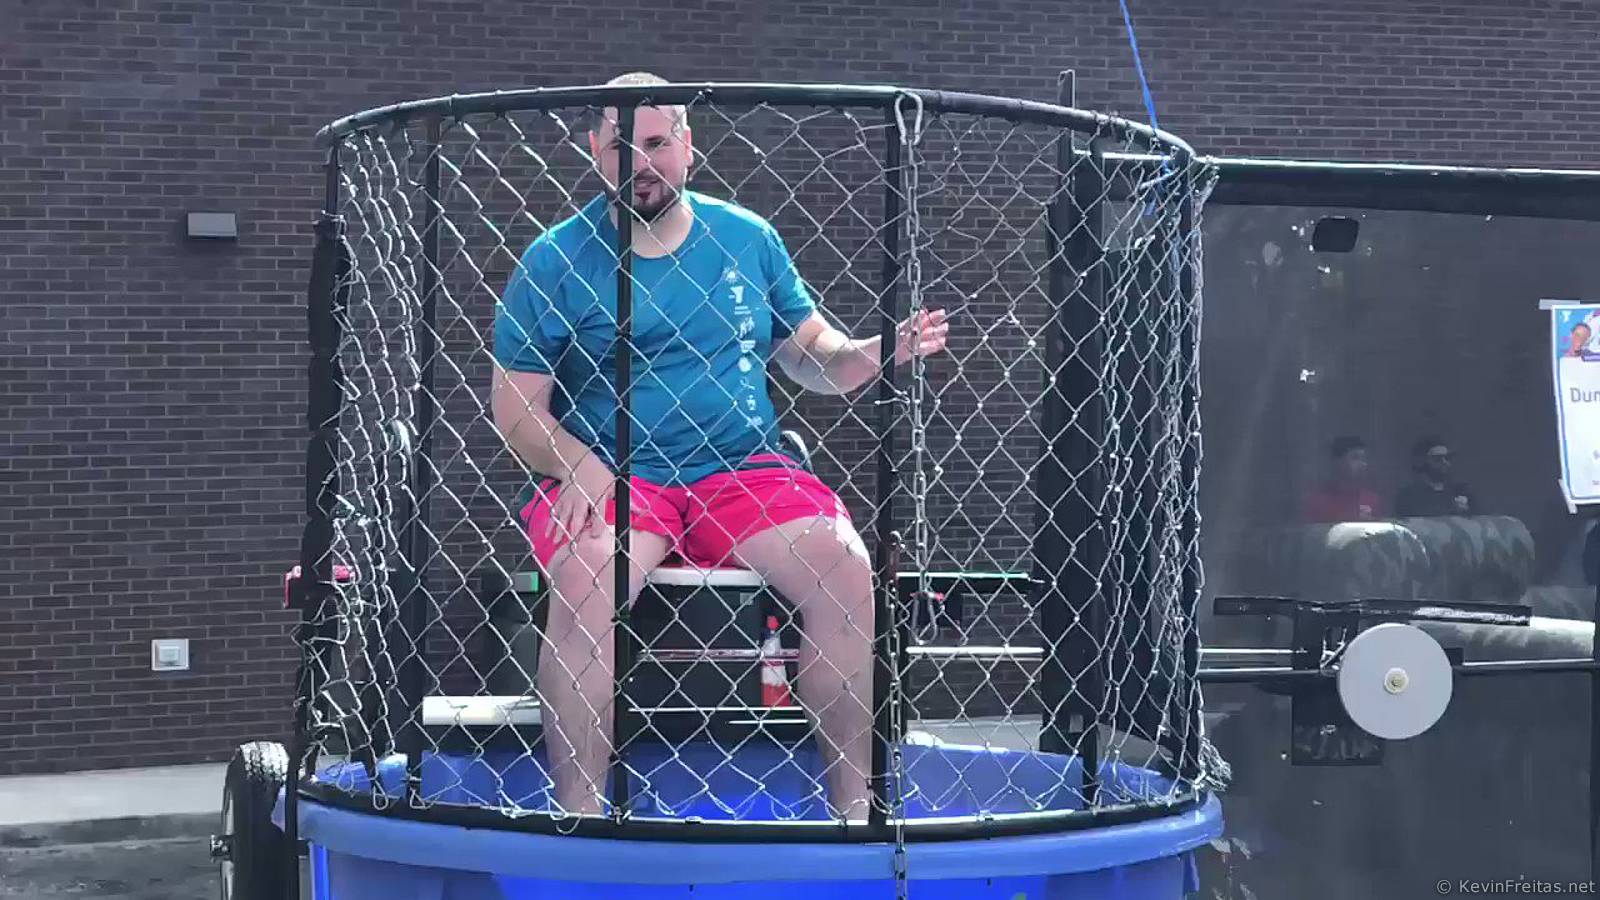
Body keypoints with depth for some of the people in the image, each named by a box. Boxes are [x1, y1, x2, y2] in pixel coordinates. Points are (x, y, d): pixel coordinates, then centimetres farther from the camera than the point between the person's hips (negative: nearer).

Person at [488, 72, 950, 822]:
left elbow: (814, 358, 16)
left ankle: (856, 803, -14)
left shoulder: (748, 238, 11)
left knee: (844, 566, -24)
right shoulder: (554, 261, 3)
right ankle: (579, 816, -25)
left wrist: (880, 352, -7)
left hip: (744, 470, 2)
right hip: (608, 474, -2)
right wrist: (576, 464, -18)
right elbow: (515, 408, 2)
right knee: (585, 579, -35)